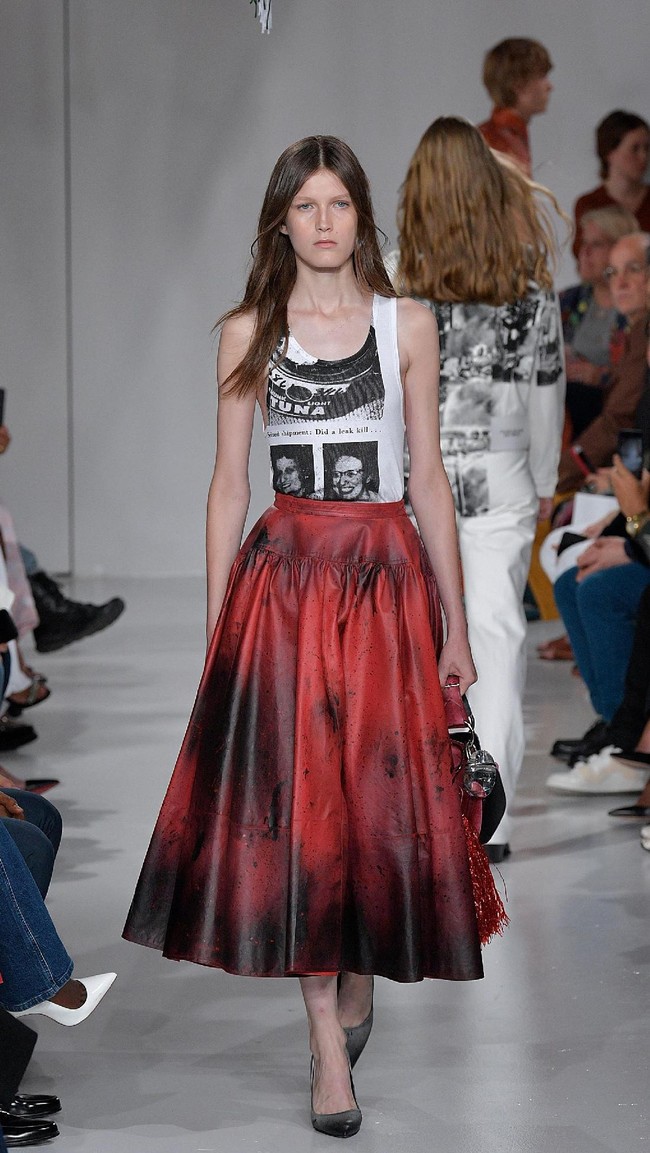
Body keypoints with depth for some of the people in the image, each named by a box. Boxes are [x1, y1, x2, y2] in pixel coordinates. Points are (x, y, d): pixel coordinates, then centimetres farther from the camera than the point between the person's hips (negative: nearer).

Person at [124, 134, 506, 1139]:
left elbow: (429, 477, 6)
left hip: (387, 576, 0)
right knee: (294, 797, -4)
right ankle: (329, 1044, 1)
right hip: (282, 575, 0)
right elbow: (228, 483, 6)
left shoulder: (407, 324, 5)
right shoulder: (247, 333, 5)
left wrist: (456, 626, 4)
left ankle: (360, 979, 28)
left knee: (380, 793, 2)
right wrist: (215, 628, 2)